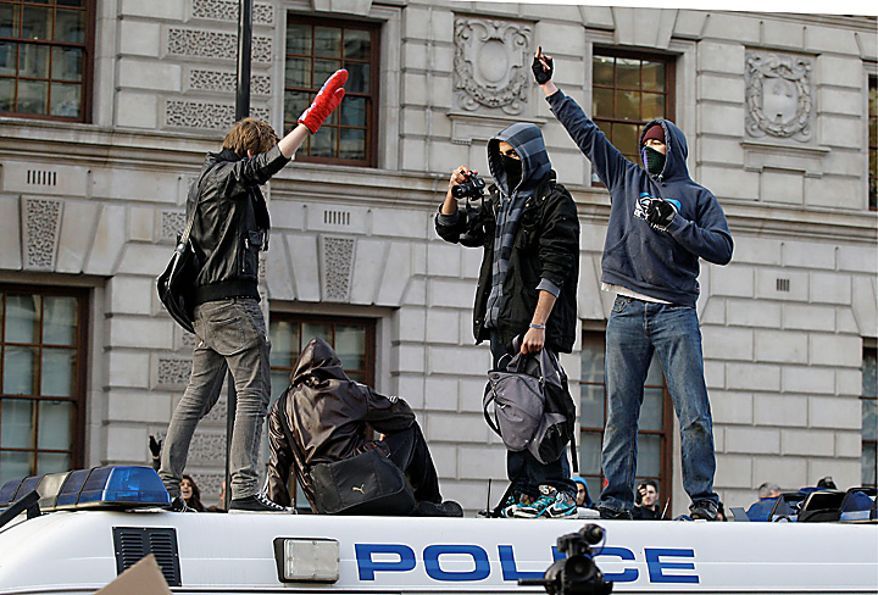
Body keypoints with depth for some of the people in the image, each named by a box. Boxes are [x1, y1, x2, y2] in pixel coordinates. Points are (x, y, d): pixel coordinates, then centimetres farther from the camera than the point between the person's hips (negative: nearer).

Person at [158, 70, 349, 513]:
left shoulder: (208, 178, 24)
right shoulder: (228, 175, -7)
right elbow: (270, 162, -26)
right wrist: (312, 120, -30)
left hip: (207, 301, 10)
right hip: (232, 299, -10)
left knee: (198, 396, 11)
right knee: (253, 393, -10)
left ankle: (165, 482, 10)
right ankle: (243, 490, -16)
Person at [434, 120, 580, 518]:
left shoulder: (554, 201, -5)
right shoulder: (499, 200, 20)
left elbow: (554, 270, -13)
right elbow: (451, 230, 27)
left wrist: (538, 325, -22)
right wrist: (454, 192, 7)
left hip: (533, 325, -8)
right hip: (501, 322, 8)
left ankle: (556, 490, -12)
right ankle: (526, 492, 8)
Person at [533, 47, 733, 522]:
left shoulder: (697, 197, 12)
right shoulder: (626, 179, 19)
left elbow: (721, 249, 2)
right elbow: (584, 132, 19)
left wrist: (675, 224, -8)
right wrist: (548, 87, 17)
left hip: (676, 313, -2)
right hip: (626, 312, 2)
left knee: (694, 414, -7)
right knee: (620, 414, 0)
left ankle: (703, 500, -5)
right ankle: (615, 500, 1)